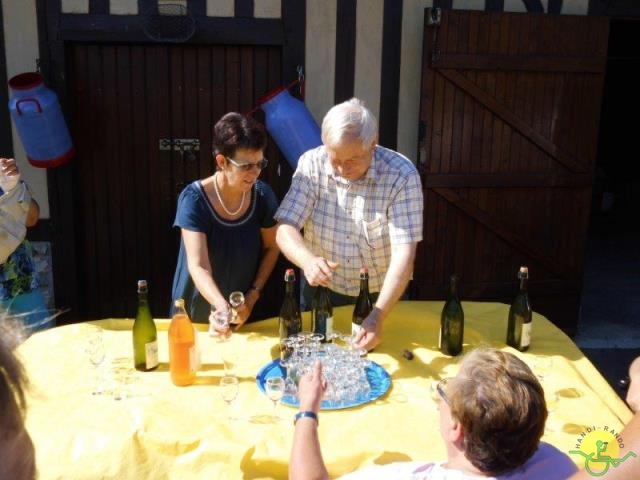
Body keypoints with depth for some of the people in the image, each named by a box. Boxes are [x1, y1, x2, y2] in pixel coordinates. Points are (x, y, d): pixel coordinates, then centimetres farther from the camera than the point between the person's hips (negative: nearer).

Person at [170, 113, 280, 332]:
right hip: (197, 312, -3)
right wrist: (221, 306, -45)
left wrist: (252, 297, -7)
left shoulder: (263, 195, -12)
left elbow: (271, 248, 1)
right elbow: (198, 266, -29)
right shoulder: (194, 200, -22)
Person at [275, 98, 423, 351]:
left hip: (382, 294, -1)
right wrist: (308, 261, -40)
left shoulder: (402, 174, -22)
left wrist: (378, 316, -39)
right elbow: (285, 229, -18)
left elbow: (404, 252, -27)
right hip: (321, 290, 2)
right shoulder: (311, 165, -15)